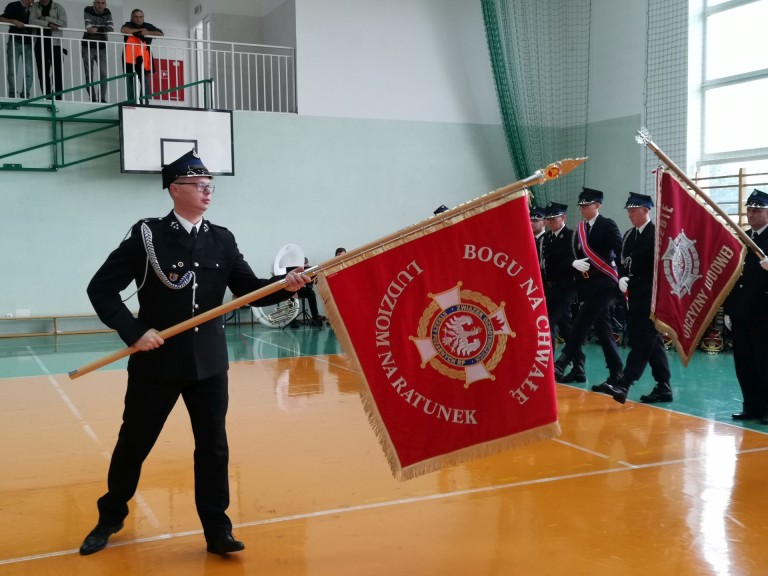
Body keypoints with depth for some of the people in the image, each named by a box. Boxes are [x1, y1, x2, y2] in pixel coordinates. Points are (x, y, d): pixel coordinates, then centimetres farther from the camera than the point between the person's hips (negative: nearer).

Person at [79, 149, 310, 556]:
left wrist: (285, 285, -15)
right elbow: (101, 288, -6)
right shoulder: (147, 235, -7)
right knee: (133, 444, 12)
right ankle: (109, 519, 35)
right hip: (156, 362, -3)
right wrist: (133, 332, -15)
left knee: (213, 447, 8)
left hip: (209, 364, 3)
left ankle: (217, 530, 21)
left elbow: (250, 290, 3)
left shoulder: (222, 240, 4)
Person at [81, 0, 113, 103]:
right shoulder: (88, 10, -6)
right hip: (88, 48, -2)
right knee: (89, 75, -2)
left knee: (103, 74, -8)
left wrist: (97, 29, -22)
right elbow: (88, 27, -19)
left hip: (102, 48, 2)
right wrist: (104, 29, -23)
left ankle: (102, 99, -4)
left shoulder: (107, 13, 2)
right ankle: (92, 99, 1)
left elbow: (111, 28, -12)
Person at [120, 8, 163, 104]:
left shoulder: (148, 26, 12)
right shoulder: (129, 25, 7)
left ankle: (144, 103, -7)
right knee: (131, 83, 1)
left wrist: (148, 33, -11)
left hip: (143, 59, 1)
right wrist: (138, 30, -9)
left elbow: (160, 34, 3)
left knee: (145, 83, -8)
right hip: (130, 59, 0)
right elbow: (123, 30, -15)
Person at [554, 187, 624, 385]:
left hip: (604, 282, -7)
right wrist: (574, 263, -12)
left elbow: (621, 252, -12)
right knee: (601, 328, 8)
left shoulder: (607, 225, -4)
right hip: (587, 283, 7)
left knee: (581, 324, -13)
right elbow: (576, 254, 11)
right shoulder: (580, 229, 15)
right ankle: (616, 373, 13)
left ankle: (561, 365, -13)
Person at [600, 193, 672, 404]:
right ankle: (663, 388, 17)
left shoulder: (657, 234, -7)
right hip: (635, 295, 8)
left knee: (642, 340, -11)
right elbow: (622, 262, 15)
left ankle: (624, 385, -18)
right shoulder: (628, 236, 15)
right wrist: (622, 278, -3)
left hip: (651, 295, -8)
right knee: (652, 341, 11)